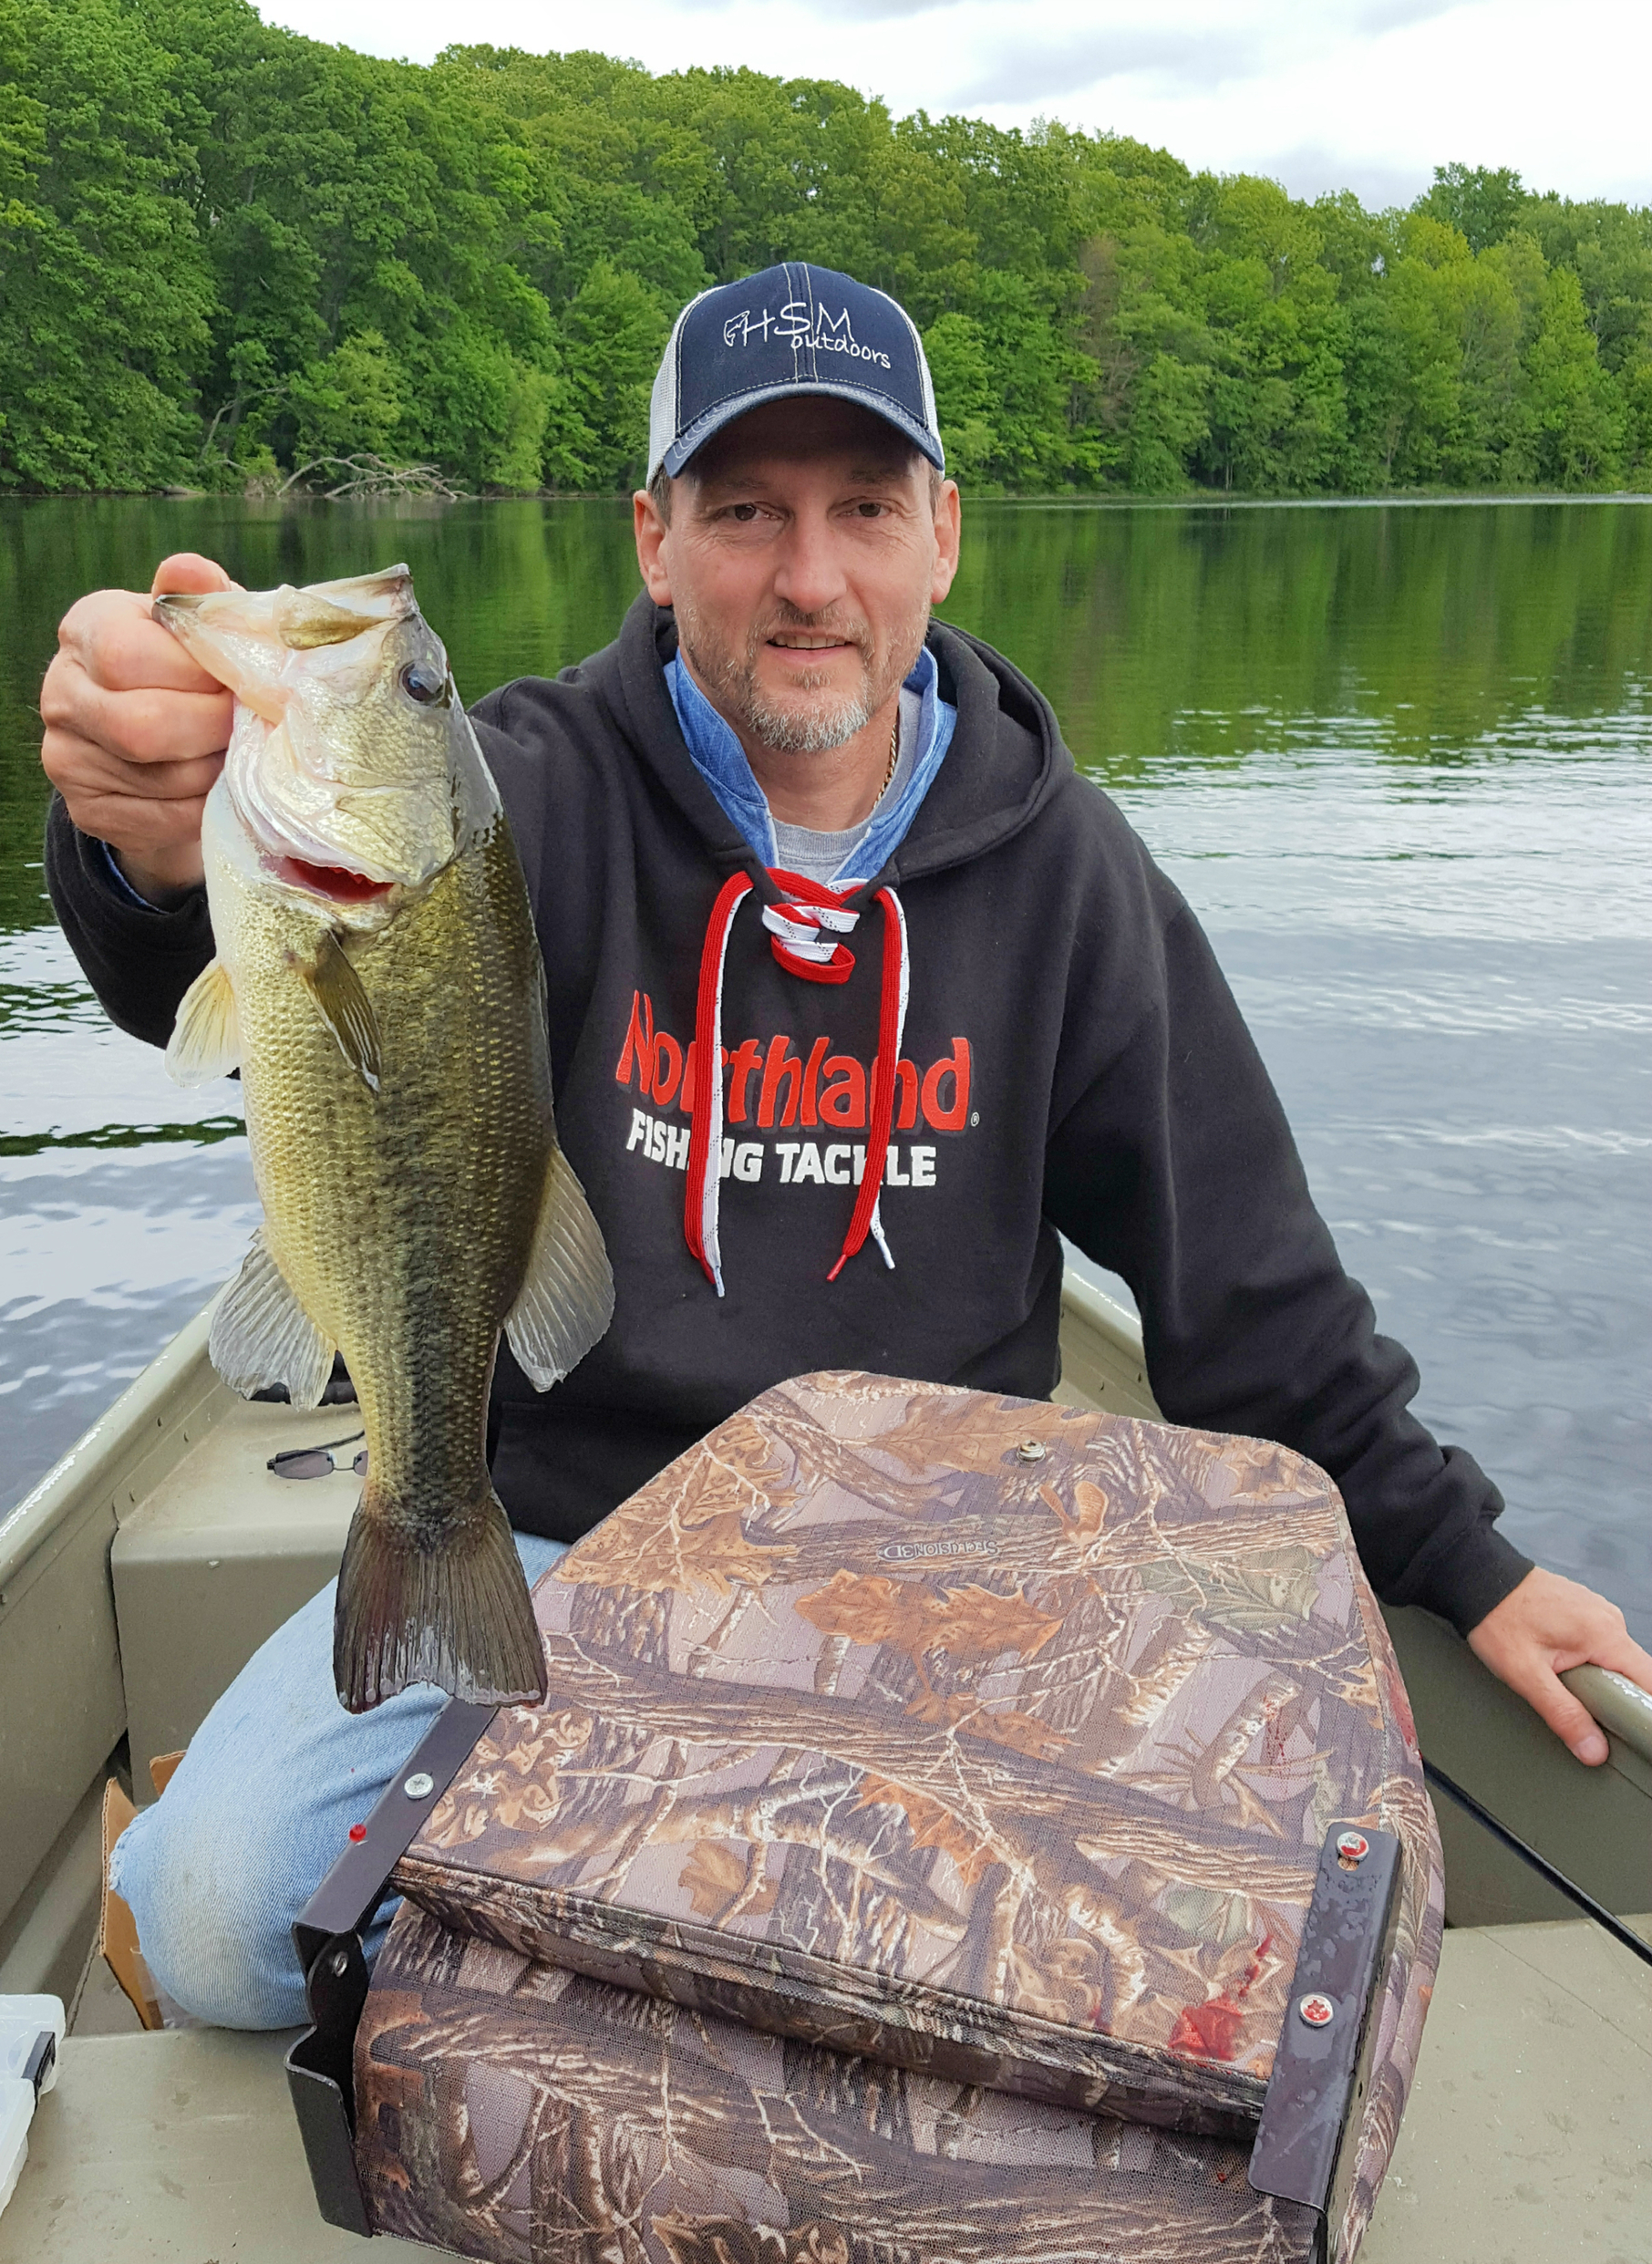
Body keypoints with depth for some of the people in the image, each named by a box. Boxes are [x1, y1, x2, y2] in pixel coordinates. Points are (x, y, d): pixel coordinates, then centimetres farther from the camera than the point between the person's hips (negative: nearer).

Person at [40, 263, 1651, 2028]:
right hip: (540, 1533, -1)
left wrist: (1462, 1561, 6)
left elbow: (1239, 1266, 4)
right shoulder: (548, 788, -8)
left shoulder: (1055, 859, -1)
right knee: (218, 1909, -19)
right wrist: (173, 846, -56)